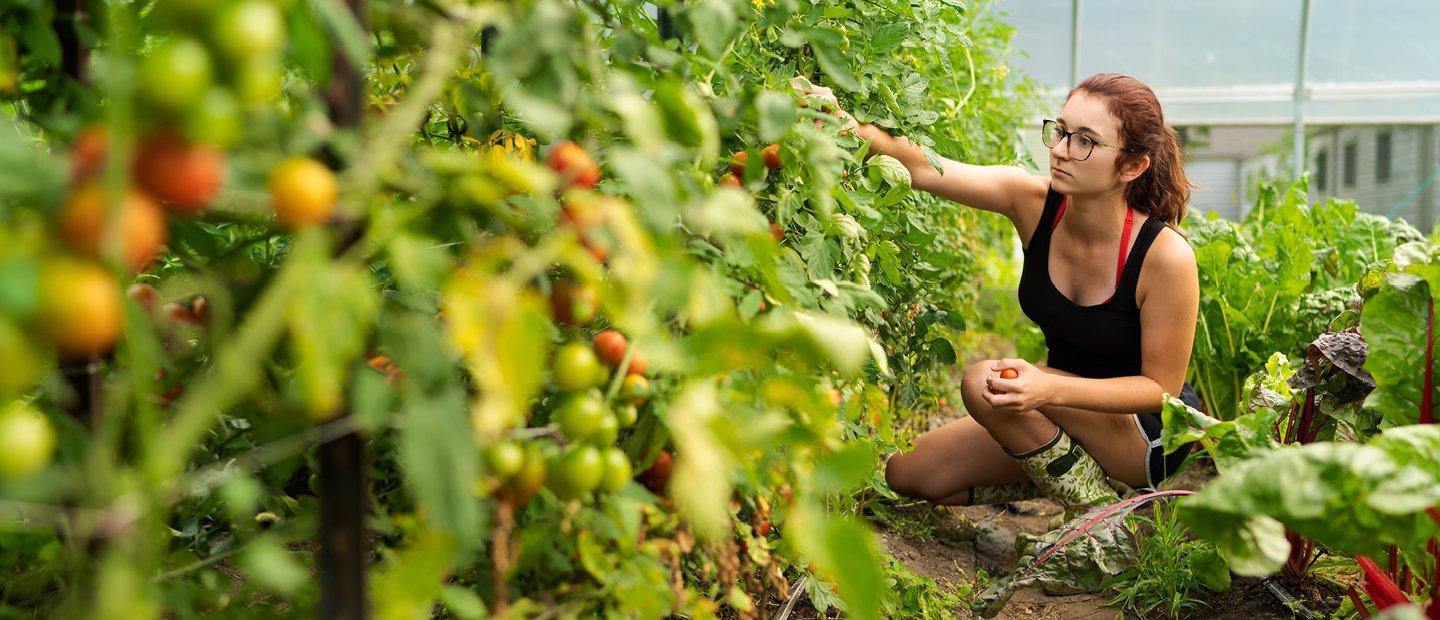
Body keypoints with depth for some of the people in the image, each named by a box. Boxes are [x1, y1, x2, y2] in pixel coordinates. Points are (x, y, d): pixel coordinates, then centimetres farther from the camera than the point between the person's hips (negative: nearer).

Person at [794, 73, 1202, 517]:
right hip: (1071, 415, 6)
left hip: (1152, 431, -6)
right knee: (908, 474, -1)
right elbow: (921, 168, -25)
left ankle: (1097, 505, -10)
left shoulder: (1166, 255, -27)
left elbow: (1161, 386, -19)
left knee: (986, 382, -29)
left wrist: (1048, 389, -34)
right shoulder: (1033, 202, -15)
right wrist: (849, 125, -45)